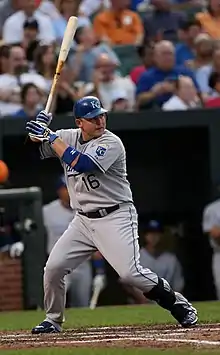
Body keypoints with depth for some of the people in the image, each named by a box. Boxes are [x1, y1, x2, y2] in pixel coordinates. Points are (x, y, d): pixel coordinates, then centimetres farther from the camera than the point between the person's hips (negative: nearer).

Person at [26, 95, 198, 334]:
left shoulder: (111, 143, -15)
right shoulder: (69, 138, 6)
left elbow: (80, 164, -27)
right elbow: (36, 144, 12)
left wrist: (51, 137, -20)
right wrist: (39, 129, -12)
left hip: (115, 218, -6)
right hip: (83, 220, 6)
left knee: (129, 272, -18)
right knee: (53, 268, -2)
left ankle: (180, 306, -2)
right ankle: (53, 321, 17)